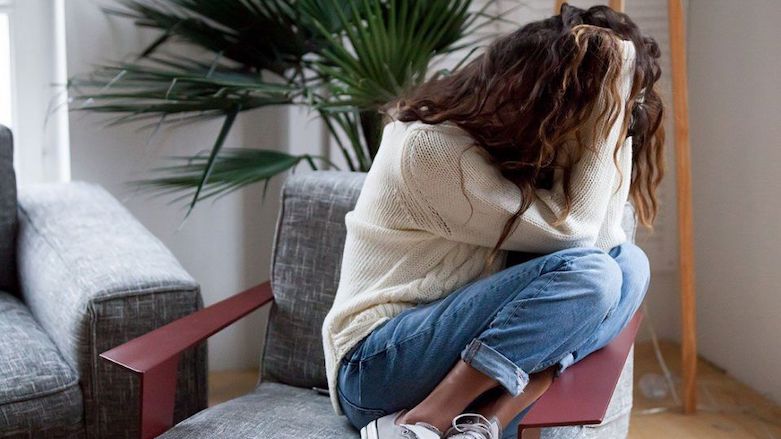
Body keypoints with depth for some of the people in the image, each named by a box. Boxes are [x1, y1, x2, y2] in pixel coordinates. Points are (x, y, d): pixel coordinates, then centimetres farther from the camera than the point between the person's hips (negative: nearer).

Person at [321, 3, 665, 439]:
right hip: (377, 368, -8)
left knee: (629, 263, -9)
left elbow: (601, 239, -1)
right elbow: (569, 231, -19)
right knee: (584, 273, -25)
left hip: (469, 356, 8)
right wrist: (610, 101, -17)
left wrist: (617, 123, -7)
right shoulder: (430, 146, -17)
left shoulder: (515, 142, 8)